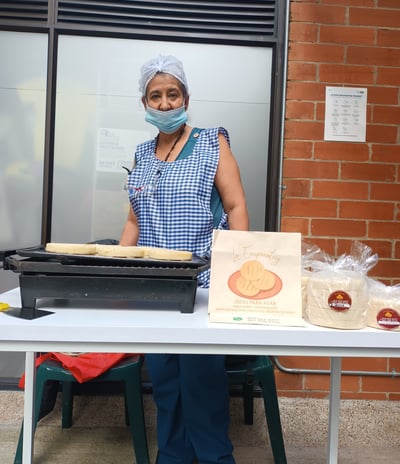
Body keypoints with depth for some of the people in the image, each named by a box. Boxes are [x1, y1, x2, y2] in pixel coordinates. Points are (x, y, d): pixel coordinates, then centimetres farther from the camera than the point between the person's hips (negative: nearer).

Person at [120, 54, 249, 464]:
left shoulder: (212, 143, 2)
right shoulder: (142, 154, 15)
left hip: (202, 283, -4)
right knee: (162, 378, 10)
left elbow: (236, 207, -4)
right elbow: (135, 220, 17)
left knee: (201, 377, -2)